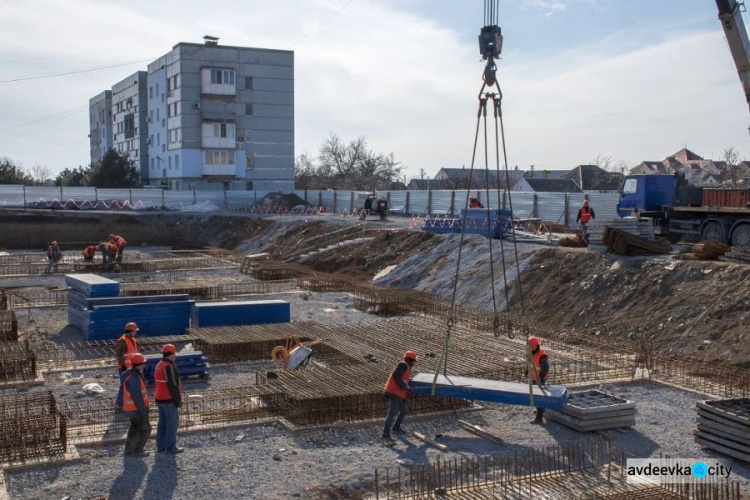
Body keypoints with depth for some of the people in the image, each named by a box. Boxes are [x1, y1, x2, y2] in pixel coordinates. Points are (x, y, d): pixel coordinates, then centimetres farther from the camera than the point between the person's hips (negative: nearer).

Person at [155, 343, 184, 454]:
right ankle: (171, 447, 1)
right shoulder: (169, 367, -20)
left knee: (162, 422, 15)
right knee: (172, 423, -2)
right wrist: (178, 400, -13)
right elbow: (173, 385, -21)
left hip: (159, 398, 10)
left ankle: (161, 446, 21)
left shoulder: (159, 365, 10)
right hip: (169, 400, -10)